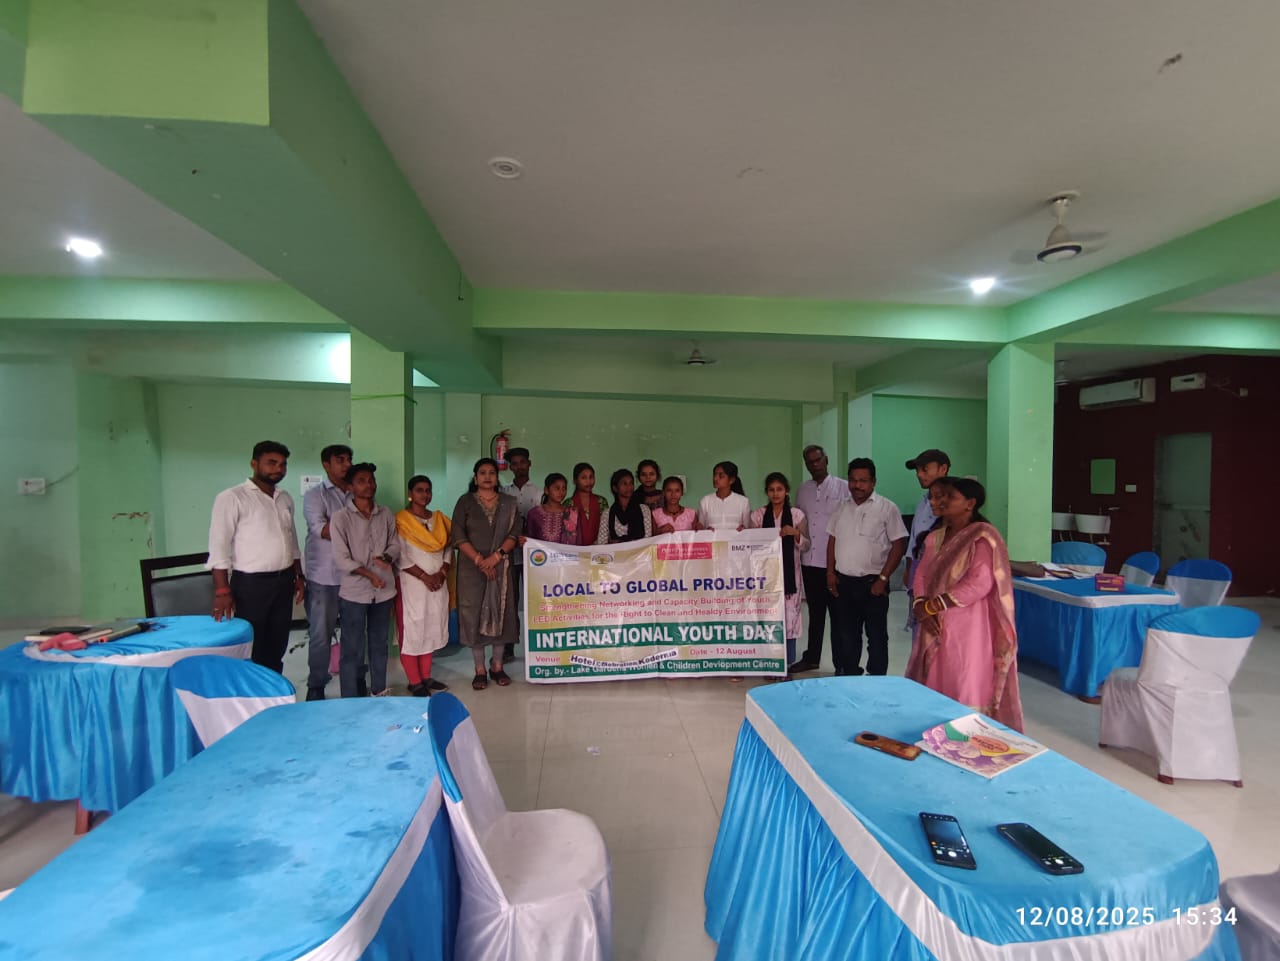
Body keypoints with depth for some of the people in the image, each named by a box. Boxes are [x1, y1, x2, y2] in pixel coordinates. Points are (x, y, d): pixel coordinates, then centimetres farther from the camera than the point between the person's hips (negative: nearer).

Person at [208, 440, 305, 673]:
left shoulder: (285, 499, 11)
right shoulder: (232, 497, -9)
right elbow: (219, 546, -14)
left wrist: (299, 576, 15)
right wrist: (222, 590, -19)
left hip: (284, 582, 6)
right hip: (250, 584, -6)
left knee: (276, 648, 13)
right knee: (250, 650, 3)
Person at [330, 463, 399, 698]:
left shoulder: (386, 515, 5)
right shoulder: (341, 518, -8)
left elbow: (395, 545, 8)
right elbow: (341, 559, -12)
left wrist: (386, 557, -13)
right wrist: (369, 574, -19)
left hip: (383, 590, 4)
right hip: (354, 593, -4)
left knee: (379, 644, 17)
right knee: (353, 649, 2)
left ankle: (379, 692, 31)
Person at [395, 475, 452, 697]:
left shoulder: (439, 519, 11)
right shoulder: (401, 520, -6)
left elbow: (448, 550, 9)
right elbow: (400, 556, -12)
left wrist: (441, 573, -6)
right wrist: (424, 577, -15)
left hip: (438, 582, 6)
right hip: (412, 583, -5)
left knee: (431, 629, 10)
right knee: (412, 630, -1)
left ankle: (426, 677, 20)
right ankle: (415, 682, 7)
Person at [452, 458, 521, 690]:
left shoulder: (509, 503, 8)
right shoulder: (465, 502, 3)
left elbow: (514, 534, 0)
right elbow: (458, 536, -4)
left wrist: (497, 555, -14)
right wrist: (479, 560, -13)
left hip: (501, 566, 1)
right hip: (472, 567, -1)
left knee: (501, 612, 4)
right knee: (474, 614, 0)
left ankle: (497, 666, 18)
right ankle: (480, 670, 12)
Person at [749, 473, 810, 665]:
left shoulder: (797, 514, 2)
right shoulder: (758, 515, 5)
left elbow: (805, 545, 2)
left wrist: (795, 533, -16)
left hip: (789, 573, -1)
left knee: (789, 616, 0)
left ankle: (787, 664, 14)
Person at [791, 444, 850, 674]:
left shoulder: (843, 488, -4)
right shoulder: (803, 490, 10)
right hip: (809, 561, 4)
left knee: (837, 613, 5)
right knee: (815, 612, 16)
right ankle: (811, 657, 28)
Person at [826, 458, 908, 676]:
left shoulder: (887, 508, -7)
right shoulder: (843, 507, 9)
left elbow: (899, 545, -10)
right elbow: (833, 540, 14)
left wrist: (883, 578, -13)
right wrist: (830, 572, 6)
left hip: (872, 583, -5)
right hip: (844, 582, 5)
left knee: (876, 635, 7)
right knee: (846, 633, 14)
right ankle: (849, 674, 29)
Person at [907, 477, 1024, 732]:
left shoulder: (982, 536, -10)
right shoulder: (936, 537, 11)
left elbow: (979, 584, -19)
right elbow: (921, 575, 9)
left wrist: (931, 605, -16)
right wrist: (921, 608, -10)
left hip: (967, 630, -7)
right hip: (936, 628, 7)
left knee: (965, 693, 1)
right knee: (934, 689, 13)